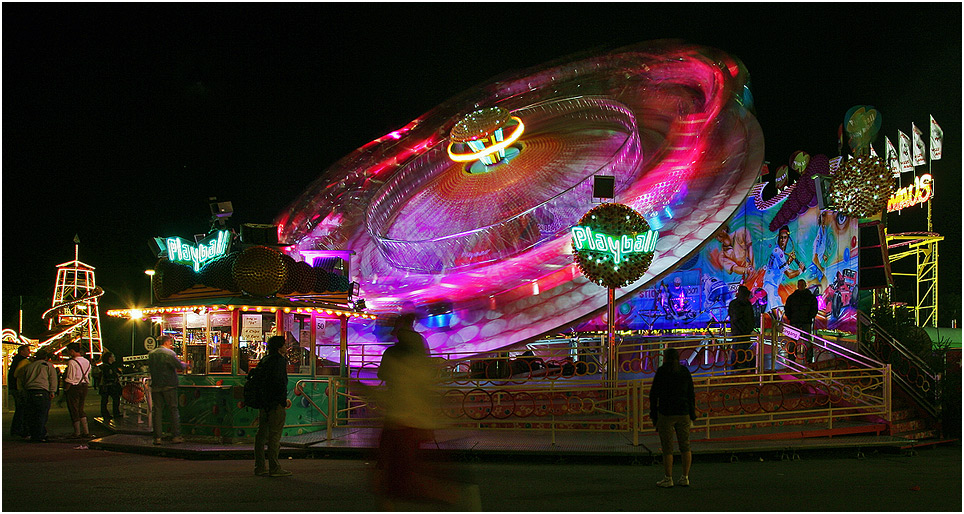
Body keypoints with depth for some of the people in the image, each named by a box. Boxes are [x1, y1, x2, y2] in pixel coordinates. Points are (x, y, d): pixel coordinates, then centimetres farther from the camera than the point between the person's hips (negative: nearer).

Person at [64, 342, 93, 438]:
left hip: (74, 388, -7)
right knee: (81, 410, 15)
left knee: (74, 411, 4)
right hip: (84, 387, 7)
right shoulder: (87, 362, 7)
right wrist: (85, 385, 15)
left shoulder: (72, 362, -16)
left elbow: (69, 379, -17)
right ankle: (86, 431, 11)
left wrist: (65, 390, -8)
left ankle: (77, 432, 10)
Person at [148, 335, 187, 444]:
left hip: (155, 386, 4)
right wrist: (185, 365, 11)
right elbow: (180, 366, -12)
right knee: (173, 410, 5)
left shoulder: (151, 354, 7)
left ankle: (157, 437, 2)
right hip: (169, 386, -4)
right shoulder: (169, 353, -10)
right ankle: (176, 436, 4)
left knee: (157, 411, 5)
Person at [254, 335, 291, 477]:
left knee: (262, 434, 11)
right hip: (276, 403, -9)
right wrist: (284, 400, -12)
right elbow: (279, 381, -21)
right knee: (274, 434, -6)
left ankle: (259, 467, 15)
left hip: (263, 402, 9)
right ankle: (274, 468, -5)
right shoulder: (280, 360, -11)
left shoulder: (264, 360, 15)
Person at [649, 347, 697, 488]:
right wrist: (692, 415, 10)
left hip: (666, 414, -4)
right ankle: (685, 477, 11)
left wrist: (653, 414, 2)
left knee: (667, 447, 1)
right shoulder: (685, 372, 5)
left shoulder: (662, 372, -6)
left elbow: (654, 394, -6)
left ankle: (668, 479, 4)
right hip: (683, 413, 4)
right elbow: (691, 394, 5)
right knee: (685, 446, 11)